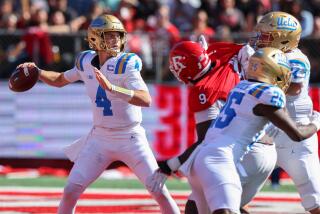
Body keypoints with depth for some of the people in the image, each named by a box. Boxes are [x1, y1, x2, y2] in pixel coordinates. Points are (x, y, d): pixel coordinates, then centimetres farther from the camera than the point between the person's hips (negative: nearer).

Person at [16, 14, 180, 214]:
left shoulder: (125, 64, -18)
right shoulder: (86, 62, -2)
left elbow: (146, 100, -33)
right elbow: (60, 80, 19)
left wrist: (112, 88, -43)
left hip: (131, 138, -4)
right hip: (99, 138, 4)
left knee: (160, 193, -8)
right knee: (70, 191, -1)